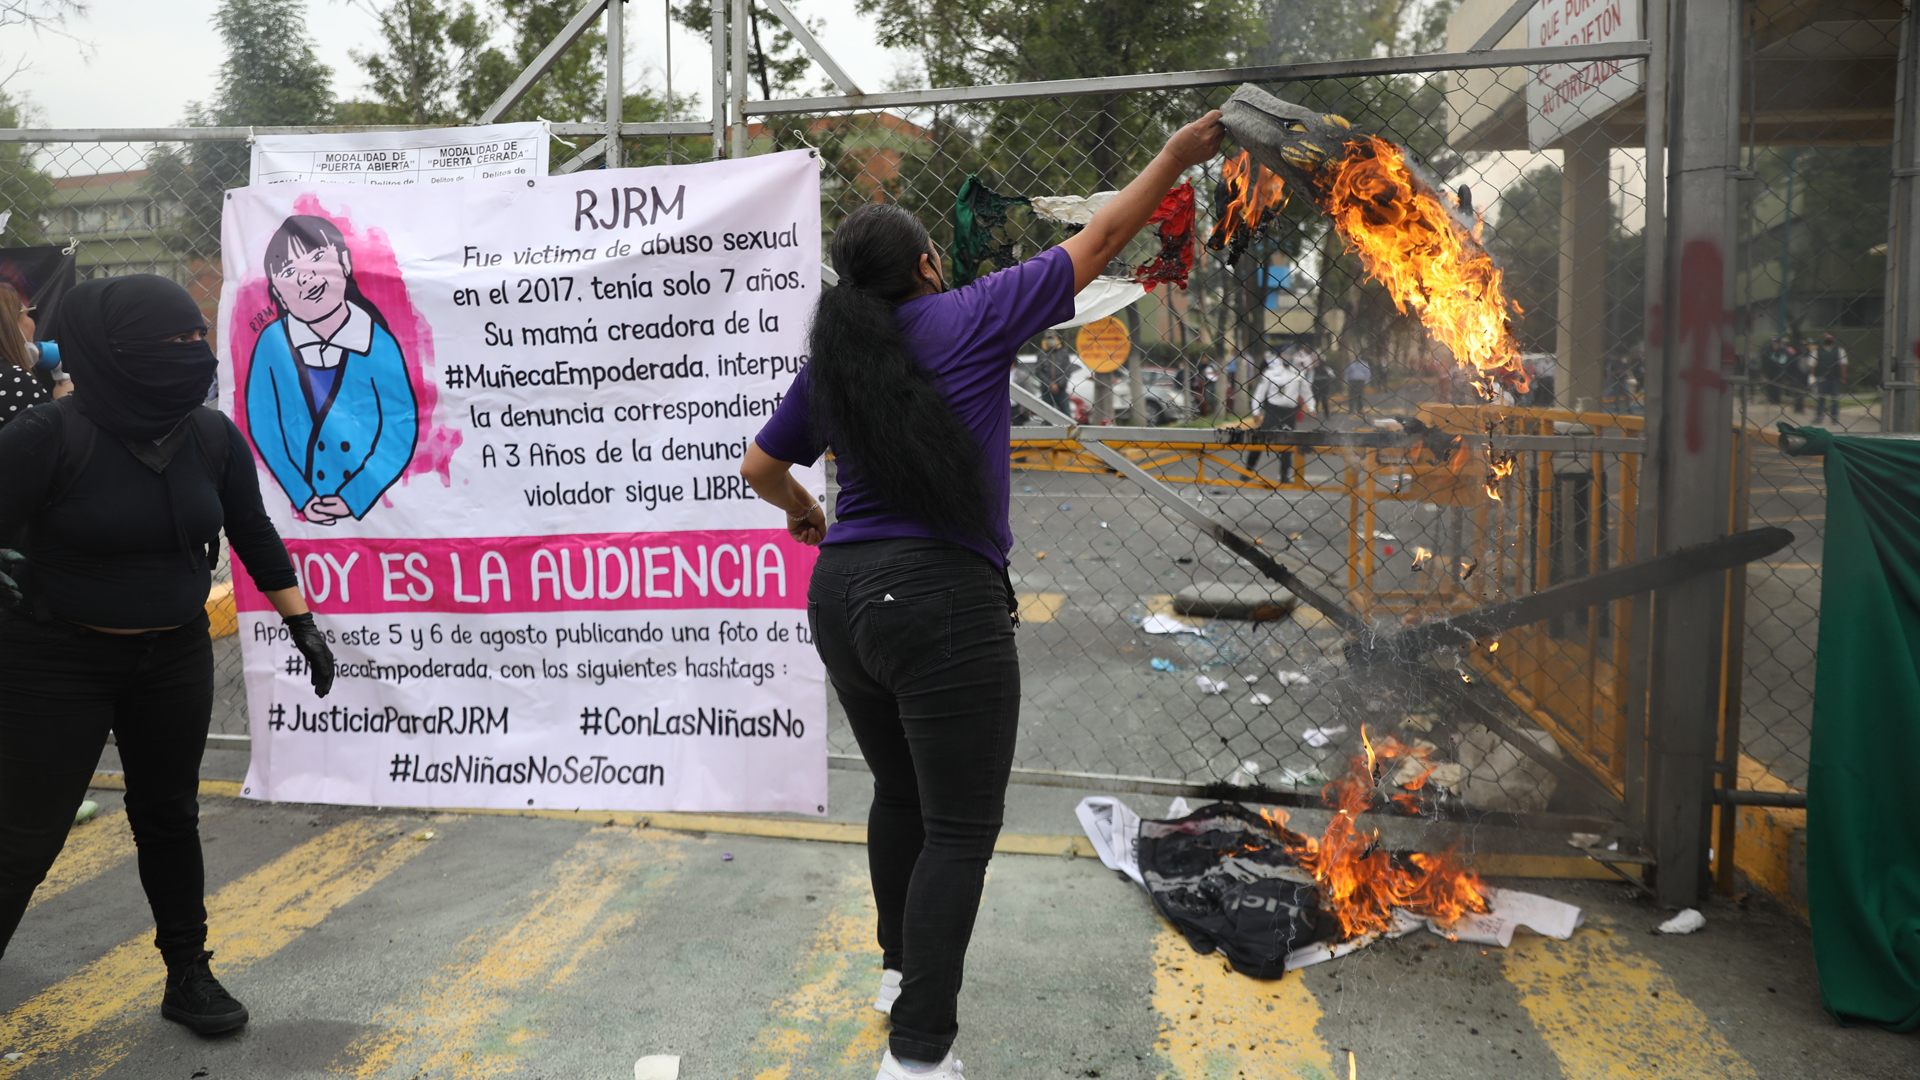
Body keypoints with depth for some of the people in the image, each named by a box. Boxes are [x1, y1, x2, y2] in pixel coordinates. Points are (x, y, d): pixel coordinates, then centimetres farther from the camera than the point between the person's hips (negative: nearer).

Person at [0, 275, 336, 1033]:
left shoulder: (213, 437, -4)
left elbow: (255, 537, 6)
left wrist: (302, 625, 8)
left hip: (175, 659, 4)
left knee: (168, 816, 15)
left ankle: (188, 978, 29)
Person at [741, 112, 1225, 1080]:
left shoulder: (828, 364, 11)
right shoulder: (971, 320, -3)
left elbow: (760, 467, 23)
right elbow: (1099, 241, 5)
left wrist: (800, 510, 43)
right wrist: (1177, 155, 18)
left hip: (843, 599, 7)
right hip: (944, 607, -7)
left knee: (900, 792, 24)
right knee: (961, 830, -1)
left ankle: (901, 966, 39)